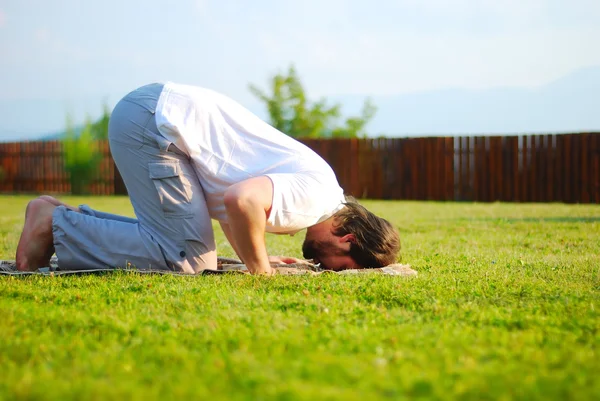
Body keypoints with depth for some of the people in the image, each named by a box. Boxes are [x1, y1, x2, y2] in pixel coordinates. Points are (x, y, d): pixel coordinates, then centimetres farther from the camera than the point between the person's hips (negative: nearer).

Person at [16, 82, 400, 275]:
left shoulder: (317, 186, 14)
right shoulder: (315, 195, -17)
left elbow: (229, 203, 23)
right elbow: (240, 201, -35)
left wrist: (256, 257, 8)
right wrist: (258, 267, -18)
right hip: (153, 121, -10)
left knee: (193, 250, 6)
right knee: (186, 257, -13)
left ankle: (71, 221, 14)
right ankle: (57, 224, -3)